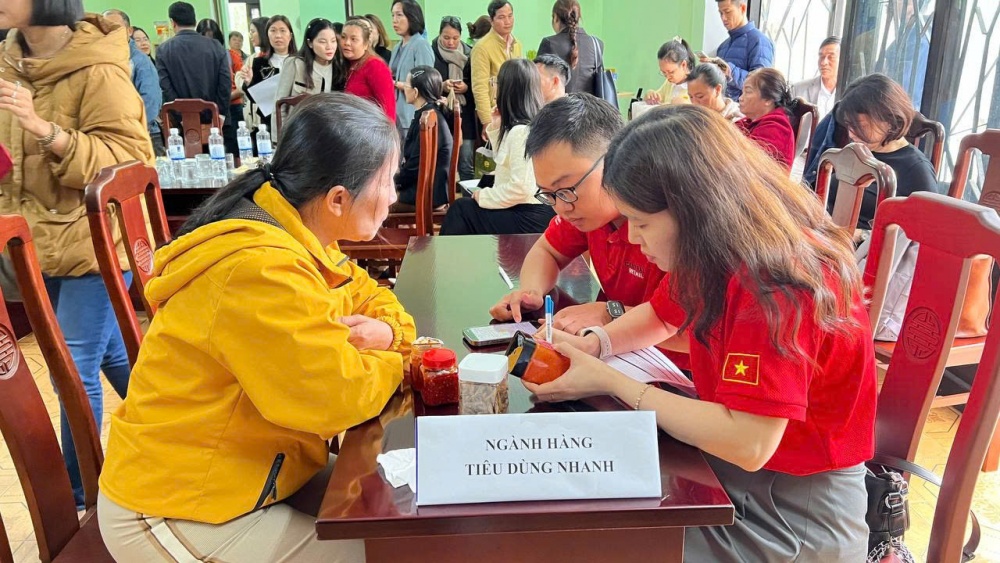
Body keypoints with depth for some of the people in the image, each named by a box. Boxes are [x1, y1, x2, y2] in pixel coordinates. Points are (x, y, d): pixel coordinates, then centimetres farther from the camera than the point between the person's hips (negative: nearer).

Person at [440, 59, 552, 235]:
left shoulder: (521, 131, -20)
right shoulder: (526, 126, 10)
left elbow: (519, 188, -25)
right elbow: (505, 160, 24)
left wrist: (483, 196, -10)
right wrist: (496, 127, 12)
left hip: (528, 217, -9)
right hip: (523, 210, 9)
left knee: (460, 209, -1)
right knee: (465, 207, 7)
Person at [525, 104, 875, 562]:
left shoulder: (777, 287, -29)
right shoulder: (721, 256, -1)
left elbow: (748, 445, -33)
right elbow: (662, 317, 16)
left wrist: (609, 381, -25)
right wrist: (589, 347, -4)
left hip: (794, 519, -7)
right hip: (728, 466, 8)